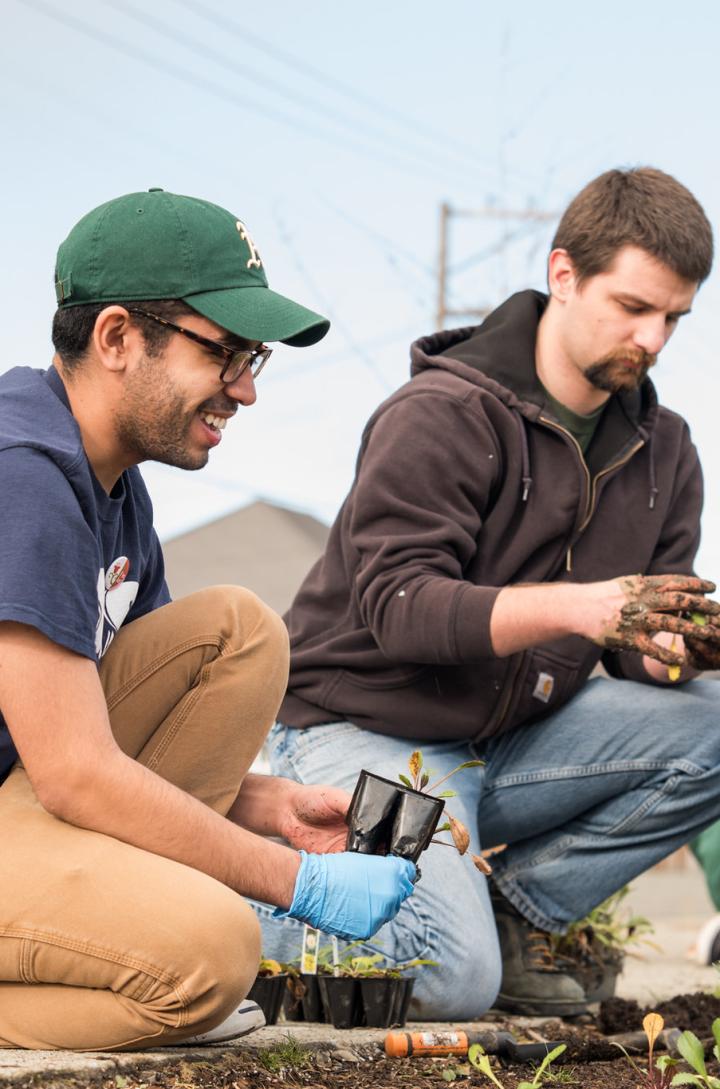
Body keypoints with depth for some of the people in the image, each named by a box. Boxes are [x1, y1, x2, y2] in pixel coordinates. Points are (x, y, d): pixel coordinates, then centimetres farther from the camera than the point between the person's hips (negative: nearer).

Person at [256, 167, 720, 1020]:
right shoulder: (442, 414, -16)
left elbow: (640, 645, 3)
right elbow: (398, 605, -25)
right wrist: (576, 606, -39)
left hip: (509, 742, 7)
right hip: (366, 732, -6)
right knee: (454, 982, -26)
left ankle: (516, 908, -3)